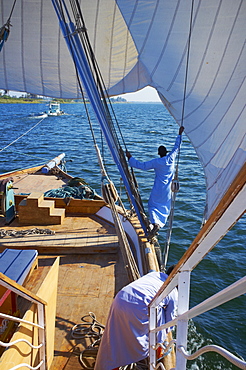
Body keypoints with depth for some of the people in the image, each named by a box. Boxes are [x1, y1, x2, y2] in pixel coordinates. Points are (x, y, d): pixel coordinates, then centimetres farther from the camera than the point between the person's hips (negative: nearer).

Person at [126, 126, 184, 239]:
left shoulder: (156, 162, -13)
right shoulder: (171, 158, -3)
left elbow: (142, 165, -12)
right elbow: (177, 147, 11)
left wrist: (130, 157, -4)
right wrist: (179, 134, 23)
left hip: (158, 189, -4)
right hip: (168, 189, 4)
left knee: (153, 205, 3)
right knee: (164, 208, 14)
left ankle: (155, 223, -20)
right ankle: (159, 225, 11)